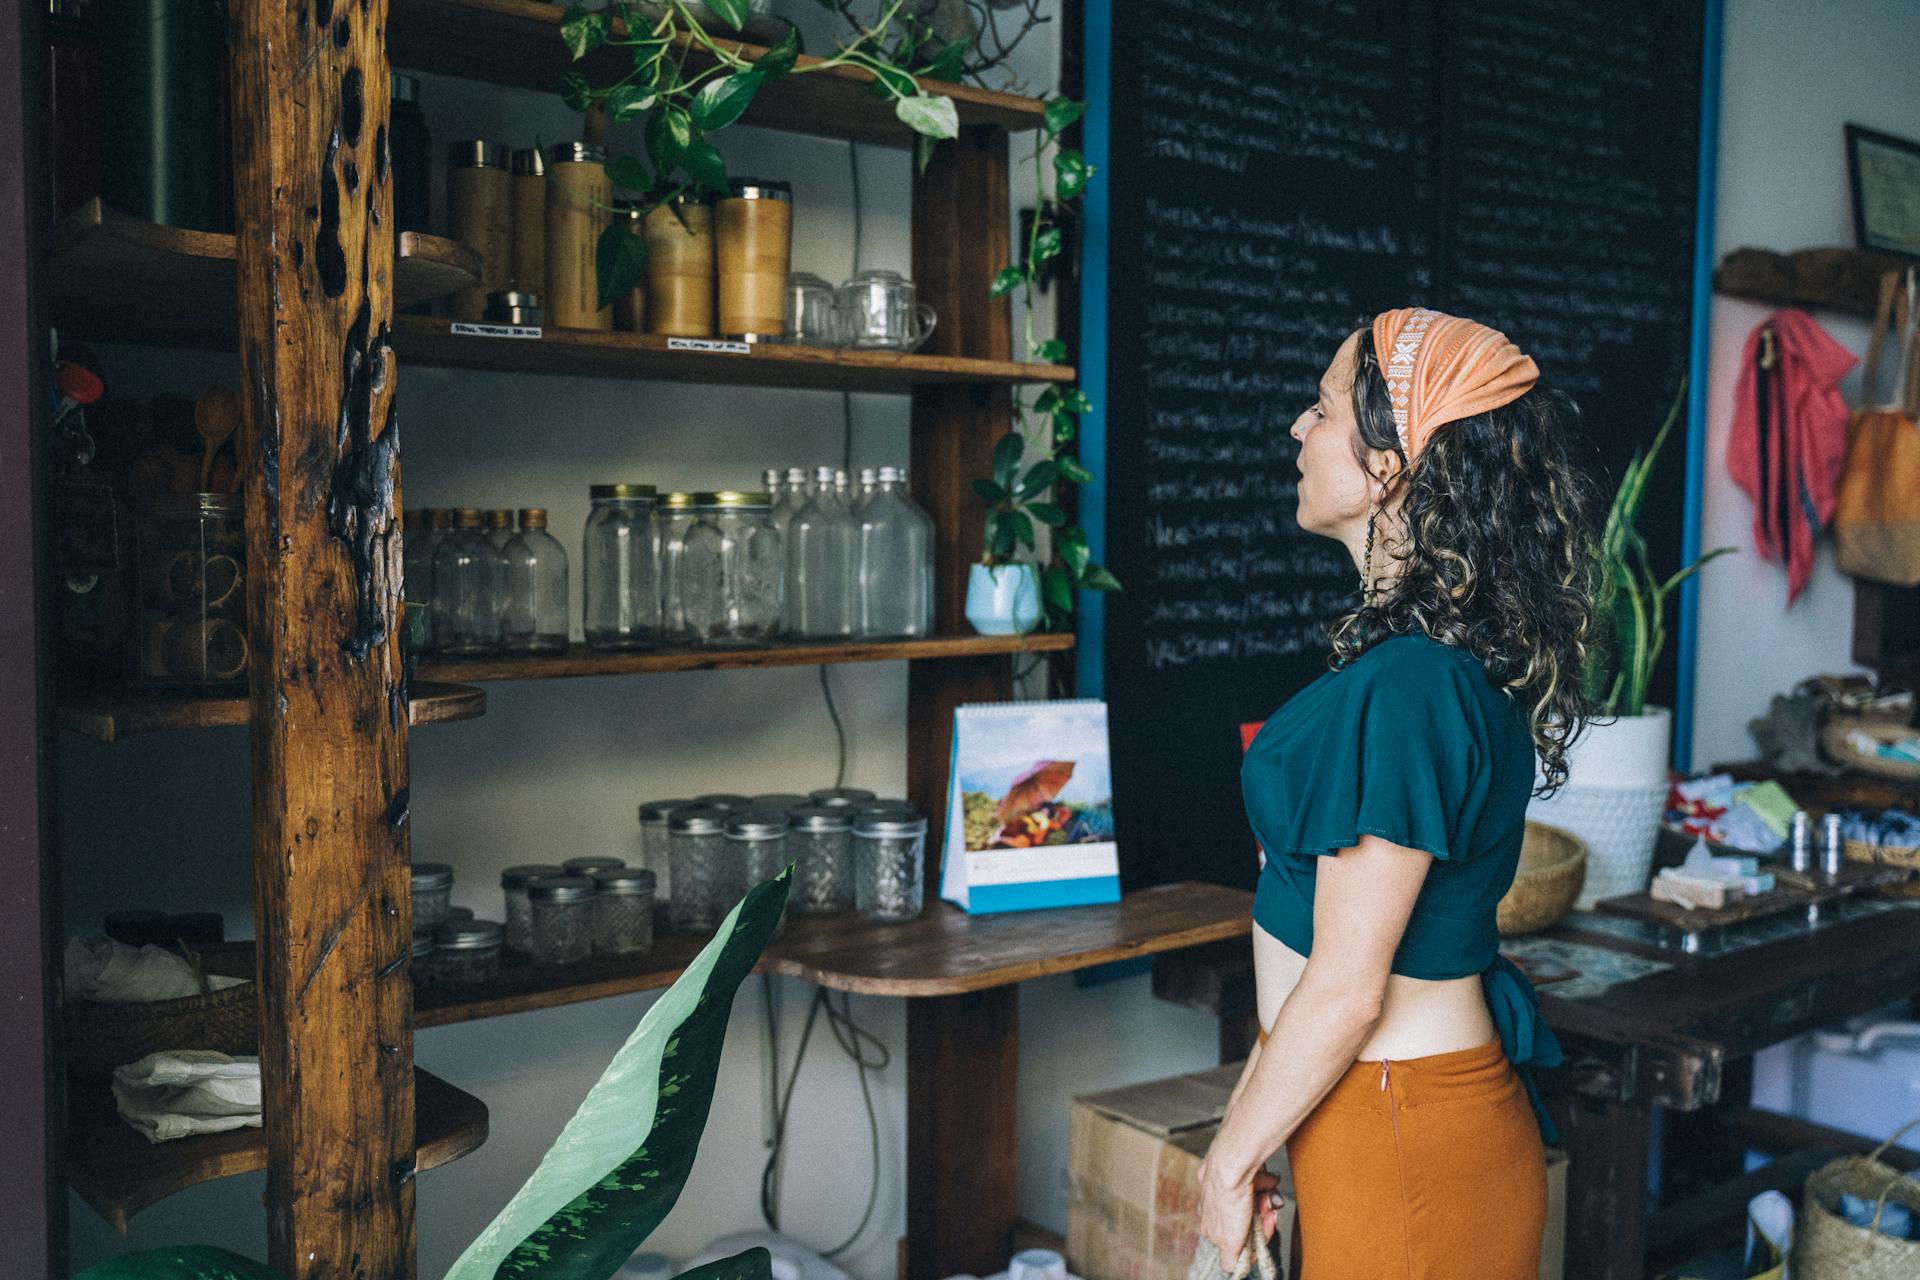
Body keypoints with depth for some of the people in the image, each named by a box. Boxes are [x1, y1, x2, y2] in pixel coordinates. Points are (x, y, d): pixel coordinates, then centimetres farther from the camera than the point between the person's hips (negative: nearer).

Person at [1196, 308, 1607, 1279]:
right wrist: (1251, 1107, 16)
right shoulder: (1439, 654, 4)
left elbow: (1346, 989, -22)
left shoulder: (1405, 689, -26)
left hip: (1404, 1142, -9)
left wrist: (1230, 1159, -10)